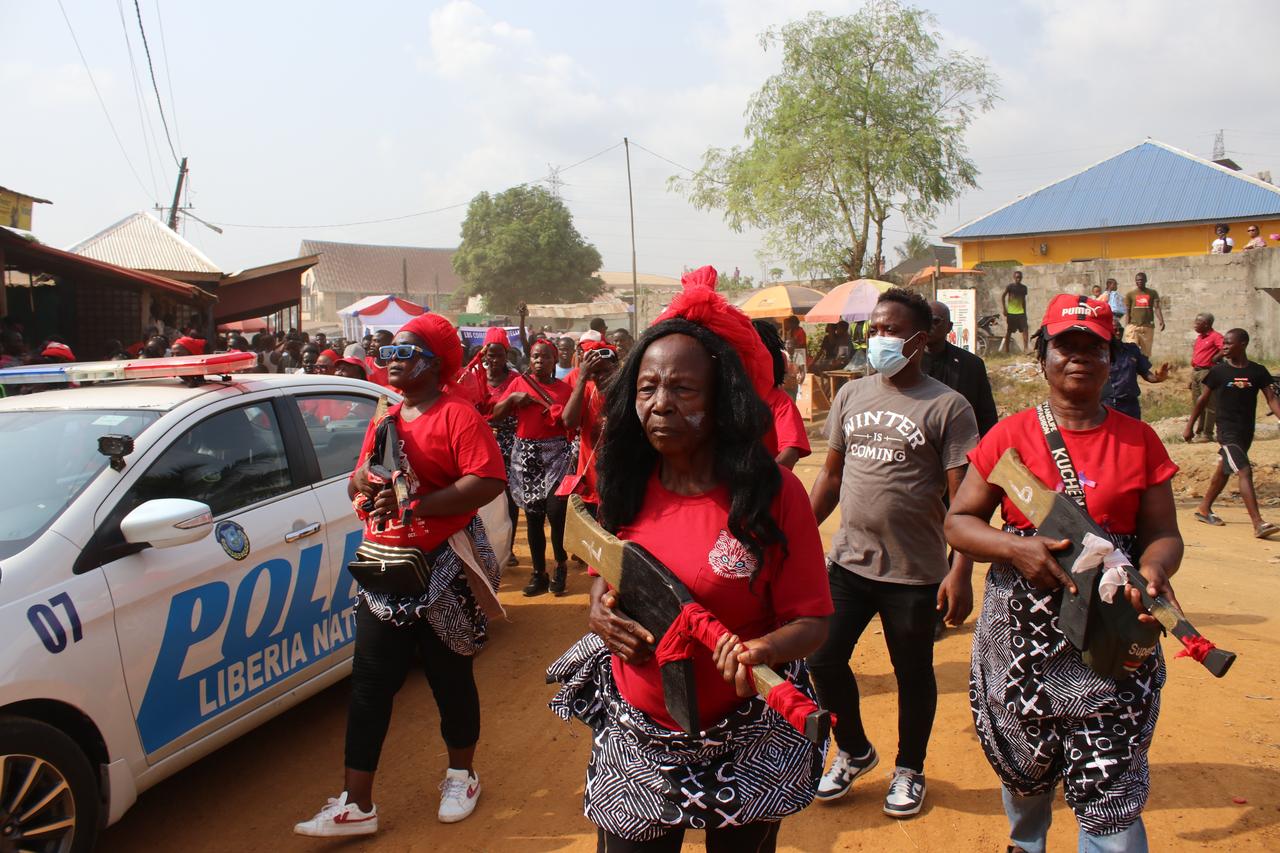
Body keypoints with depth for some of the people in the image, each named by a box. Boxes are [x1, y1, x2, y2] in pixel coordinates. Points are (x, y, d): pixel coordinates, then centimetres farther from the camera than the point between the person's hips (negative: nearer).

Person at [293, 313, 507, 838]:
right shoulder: (385, 420, 15)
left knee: (450, 677, 10)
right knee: (369, 684, 5)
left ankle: (461, 776, 32)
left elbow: (488, 482, -23)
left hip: (442, 571, -6)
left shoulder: (456, 416, -10)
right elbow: (357, 486, 20)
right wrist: (365, 480, -5)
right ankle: (356, 805, 12)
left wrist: (414, 504, -26)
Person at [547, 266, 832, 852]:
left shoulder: (773, 493, -15)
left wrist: (759, 651, -33)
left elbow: (812, 620, -13)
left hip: (744, 746, -3)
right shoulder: (630, 488, -3)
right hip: (636, 733, 3)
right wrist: (601, 612, -9)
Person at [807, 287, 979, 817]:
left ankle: (909, 770, 36)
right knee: (823, 659, 7)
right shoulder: (851, 396, 6)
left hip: (915, 573, -4)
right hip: (848, 561, 4)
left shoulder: (947, 407, -9)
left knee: (913, 674, 11)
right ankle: (854, 752, 34)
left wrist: (960, 573, -19)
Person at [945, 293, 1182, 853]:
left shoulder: (1139, 440, 2)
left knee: (1111, 784, -7)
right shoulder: (1010, 435, -1)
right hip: (1022, 633, 1)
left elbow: (1163, 534, 3)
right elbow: (959, 521, 0)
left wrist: (1153, 570, -19)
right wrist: (1016, 548, -18)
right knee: (1024, 763, 19)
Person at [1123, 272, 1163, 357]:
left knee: (1146, 352, 3)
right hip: (1133, 325, -1)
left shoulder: (1152, 293, 10)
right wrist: (1127, 325, -3)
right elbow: (1127, 311, 7)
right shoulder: (1130, 294, 9)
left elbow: (1157, 308, 0)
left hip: (1148, 326, 1)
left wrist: (1161, 321, -16)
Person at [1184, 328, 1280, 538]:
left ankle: (1204, 509, 35)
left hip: (1246, 431, 4)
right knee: (1245, 472, -17)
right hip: (1227, 431, -4)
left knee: (1224, 471, 18)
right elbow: (1202, 399, 3)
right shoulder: (1218, 371, -4)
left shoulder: (1258, 371, 1)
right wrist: (1190, 426, 6)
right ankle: (1258, 524, -22)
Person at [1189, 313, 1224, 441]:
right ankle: (1199, 432, 21)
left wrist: (1215, 358, -13)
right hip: (1196, 372, 9)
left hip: (1207, 372, -9)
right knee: (1196, 404, 13)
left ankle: (1207, 434, -5)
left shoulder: (1215, 336, -9)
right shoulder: (1199, 338, 17)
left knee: (1208, 404, -6)